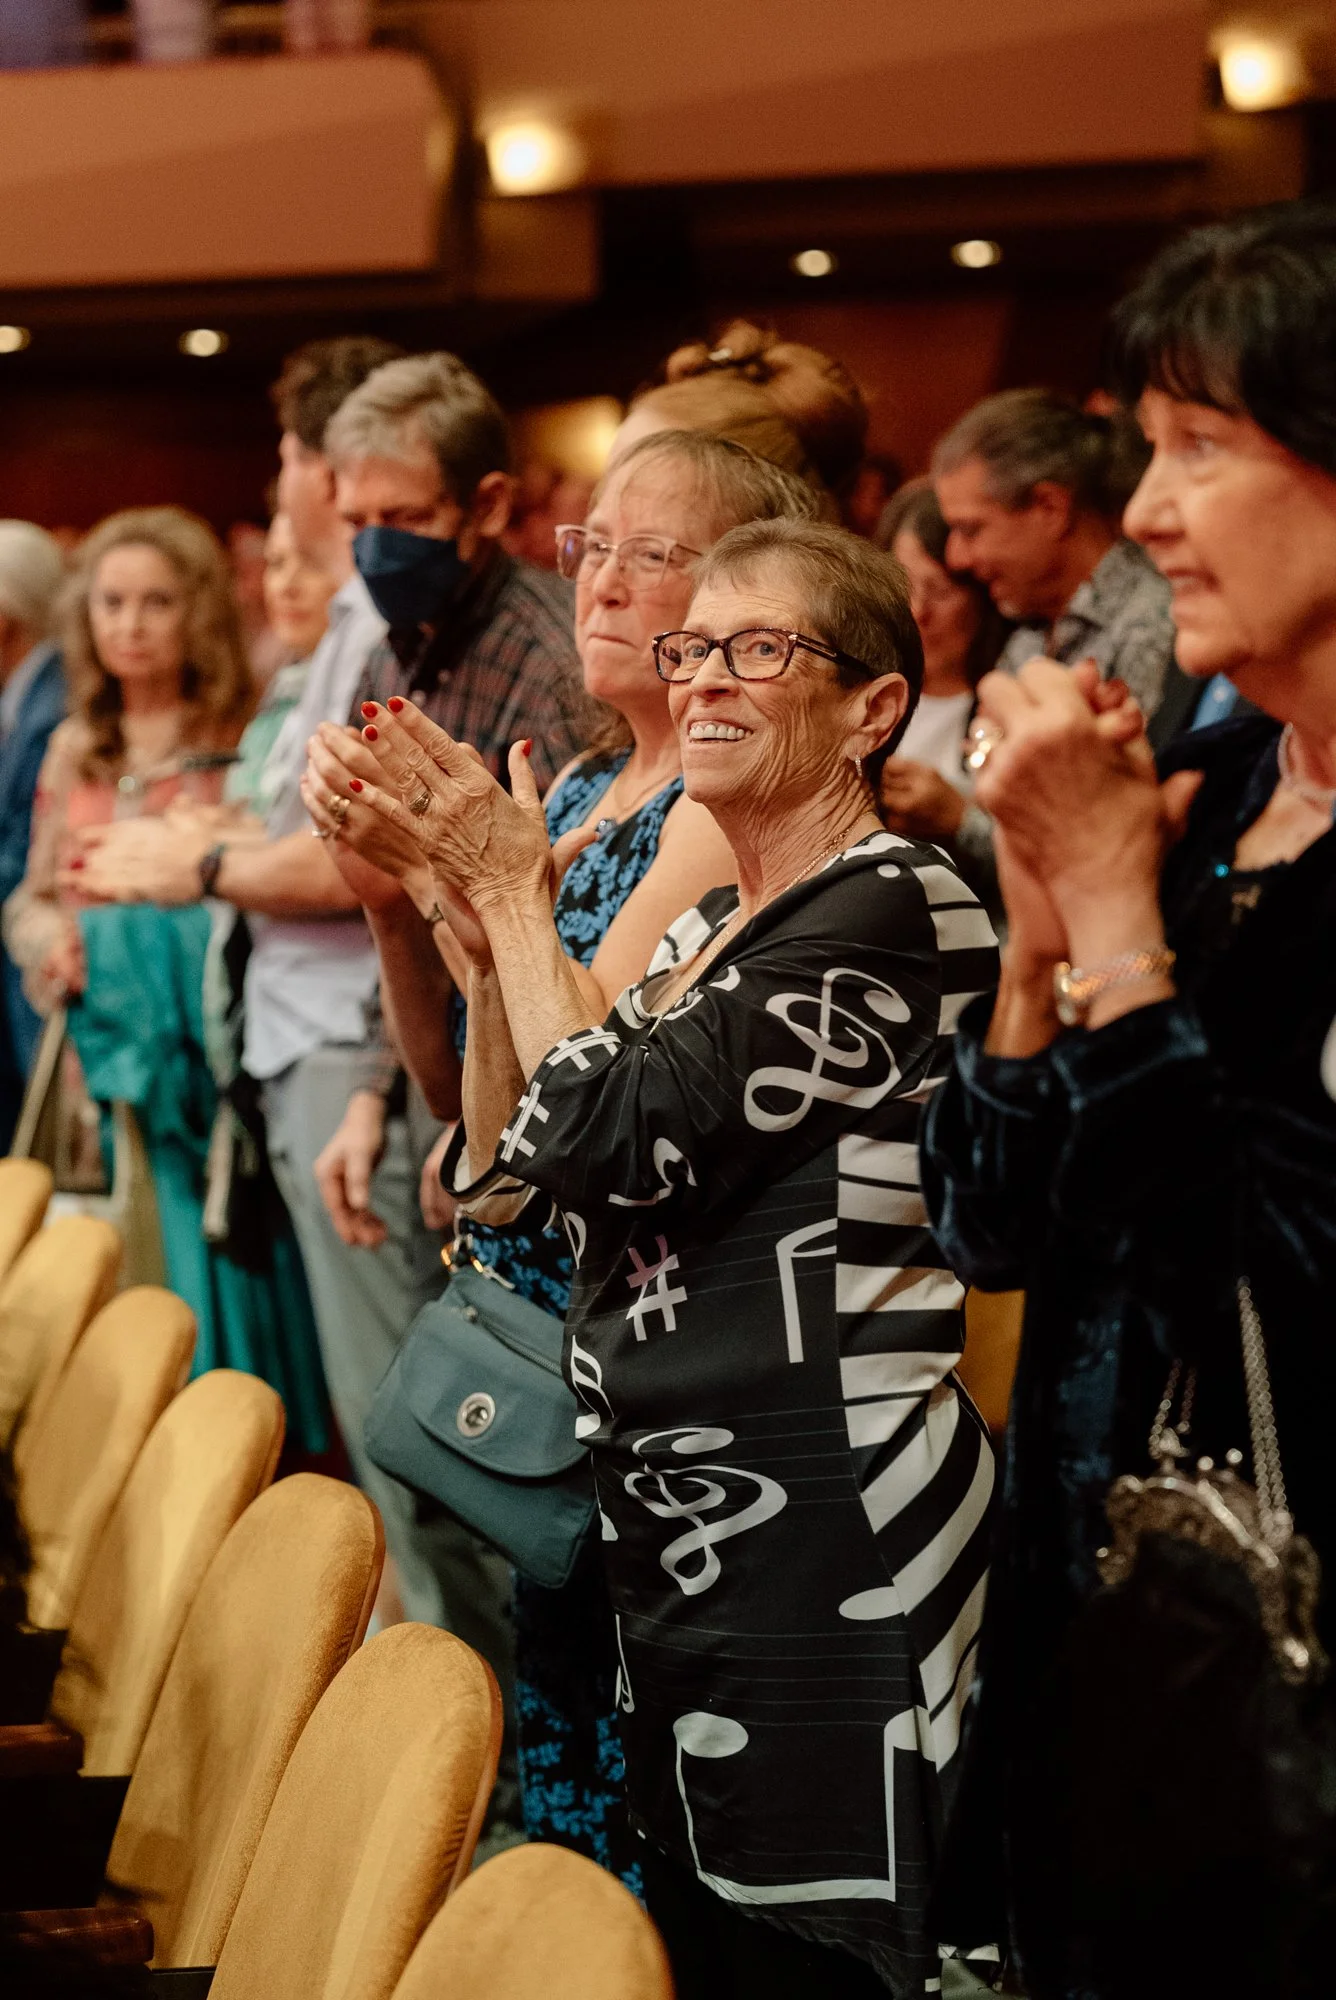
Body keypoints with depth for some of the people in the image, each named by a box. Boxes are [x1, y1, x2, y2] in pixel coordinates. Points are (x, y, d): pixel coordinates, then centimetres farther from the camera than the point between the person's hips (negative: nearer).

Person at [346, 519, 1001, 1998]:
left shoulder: (890, 909, -13)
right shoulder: (709, 930, 15)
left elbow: (614, 1138, -18)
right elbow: (518, 1155, 16)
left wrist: (514, 896, -5)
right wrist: (484, 925, 4)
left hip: (820, 1526, -9)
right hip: (675, 1518, 9)